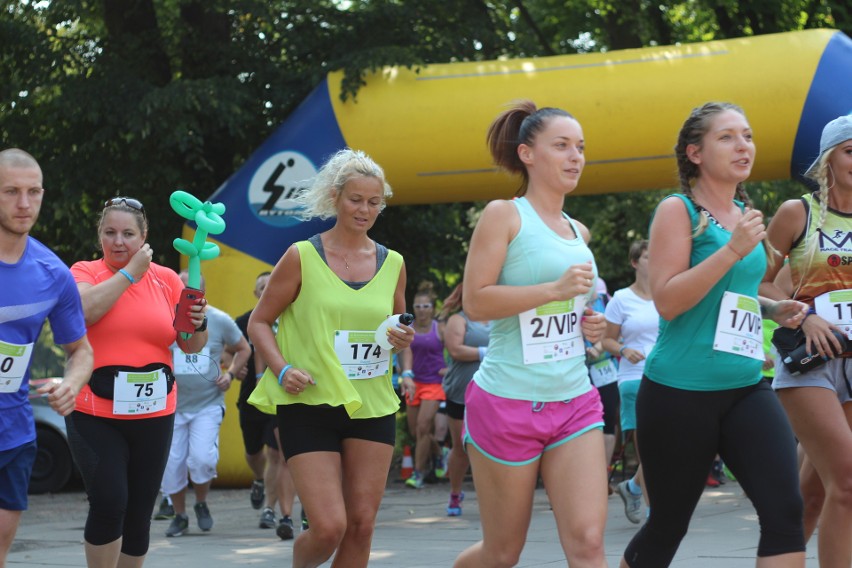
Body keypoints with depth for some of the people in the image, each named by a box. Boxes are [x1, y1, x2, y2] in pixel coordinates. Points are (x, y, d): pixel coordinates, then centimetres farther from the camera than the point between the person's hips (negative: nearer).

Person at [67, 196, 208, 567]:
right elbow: (84, 310, -23)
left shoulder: (166, 279, 7)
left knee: (139, 513, 8)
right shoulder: (84, 272, 0)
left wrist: (198, 324, -13)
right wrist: (130, 272, -15)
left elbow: (191, 346, 9)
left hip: (153, 415, 3)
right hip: (95, 415, -3)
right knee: (109, 502, -17)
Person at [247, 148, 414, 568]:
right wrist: (282, 369, -14)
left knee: (361, 525, 1)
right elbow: (259, 322, 2)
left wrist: (403, 341, -1)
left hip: (372, 406, 4)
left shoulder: (392, 264, 9)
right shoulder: (302, 257, -3)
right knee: (329, 527, -11)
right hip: (310, 406, -4)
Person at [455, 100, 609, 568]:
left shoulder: (579, 233, 15)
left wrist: (590, 326, 8)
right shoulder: (504, 215, -4)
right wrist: (556, 289, -21)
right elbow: (475, 302, -14)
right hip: (508, 401, -5)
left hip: (575, 402, 5)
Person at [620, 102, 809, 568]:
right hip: (680, 390, -6)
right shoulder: (678, 210, -8)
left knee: (785, 509, -13)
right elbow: (667, 301, -17)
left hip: (746, 386, 6)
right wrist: (733, 249, -22)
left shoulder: (745, 214, 12)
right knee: (668, 525, 6)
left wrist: (772, 308, 9)